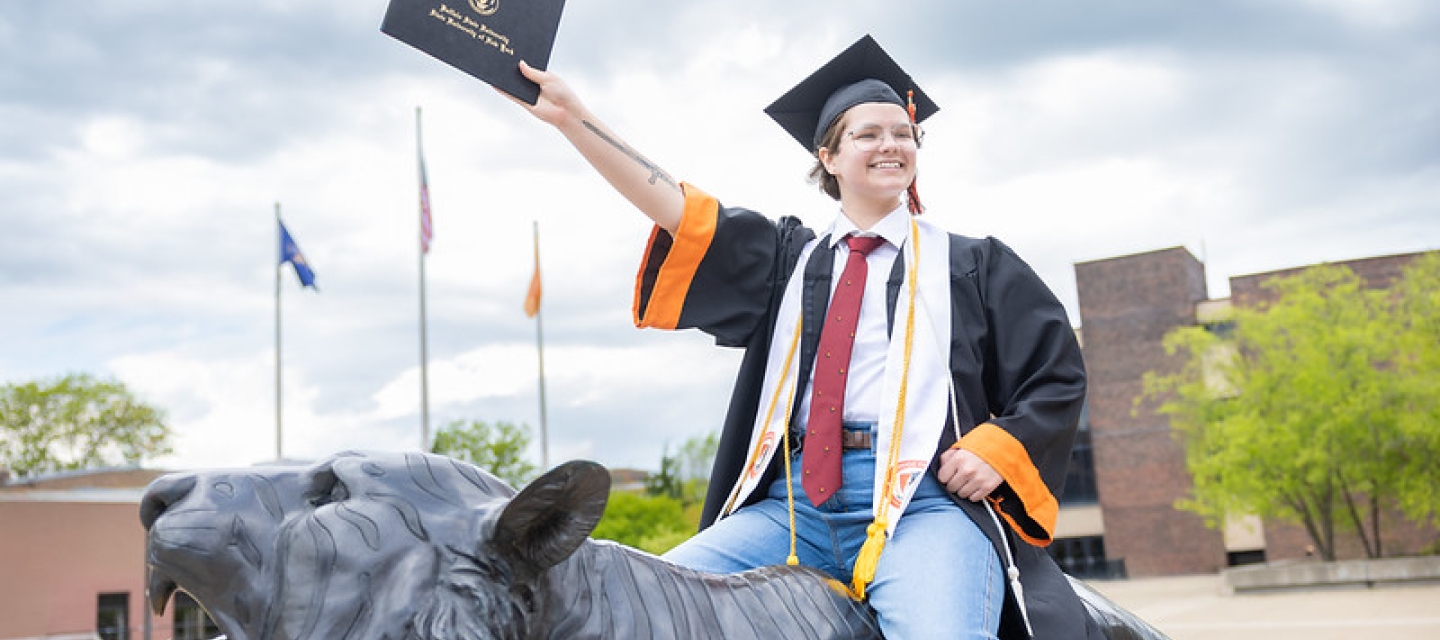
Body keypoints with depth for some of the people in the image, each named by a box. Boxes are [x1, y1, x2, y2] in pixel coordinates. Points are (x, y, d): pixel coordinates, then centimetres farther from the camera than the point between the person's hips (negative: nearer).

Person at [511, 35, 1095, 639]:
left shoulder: (975, 265, 18)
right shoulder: (788, 257, 21)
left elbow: (1058, 375, 16)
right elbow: (682, 216, 8)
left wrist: (994, 452, -4)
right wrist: (571, 116, -1)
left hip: (925, 499, -2)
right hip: (794, 503, 3)